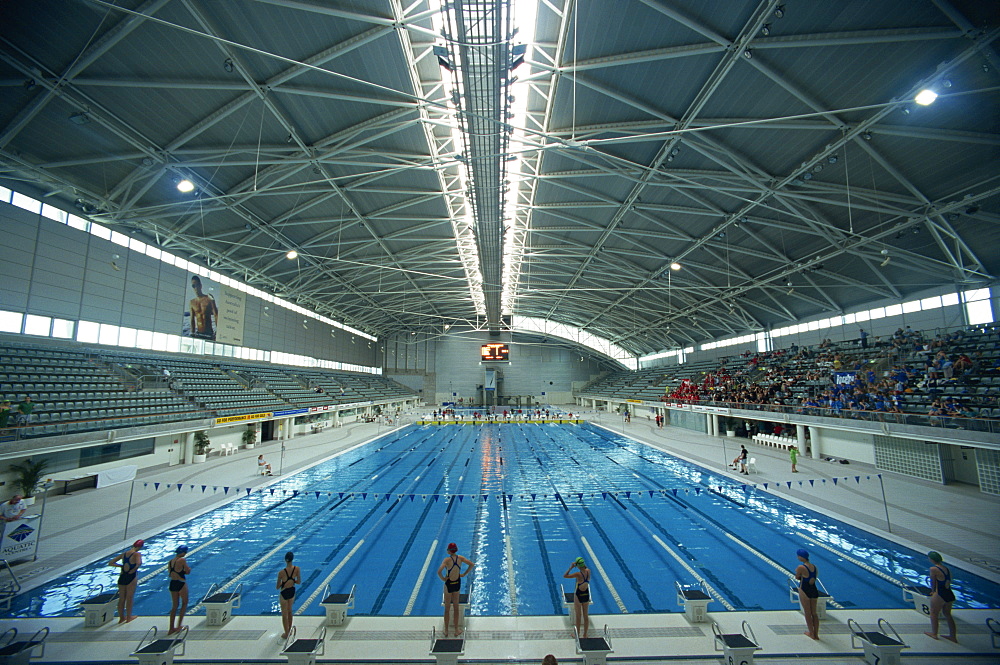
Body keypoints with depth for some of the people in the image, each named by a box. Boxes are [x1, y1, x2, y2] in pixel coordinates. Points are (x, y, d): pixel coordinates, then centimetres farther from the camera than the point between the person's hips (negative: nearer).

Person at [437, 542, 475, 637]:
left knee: (447, 609, 14)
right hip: (457, 583, 4)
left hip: (449, 584, -4)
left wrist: (443, 578, -18)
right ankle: (456, 629, 29)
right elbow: (472, 564, -10)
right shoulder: (460, 558, -10)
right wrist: (464, 574, -2)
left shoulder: (447, 559, -23)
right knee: (456, 607, 19)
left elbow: (439, 571, -35)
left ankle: (446, 630, 26)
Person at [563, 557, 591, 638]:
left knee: (578, 616, 13)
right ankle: (585, 634, 32)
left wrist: (571, 568, -21)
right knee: (586, 615, 19)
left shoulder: (578, 574, -28)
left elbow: (565, 576, -22)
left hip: (578, 595, -5)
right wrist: (583, 564, 2)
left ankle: (577, 634, 27)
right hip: (586, 595, 5)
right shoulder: (588, 571, -14)